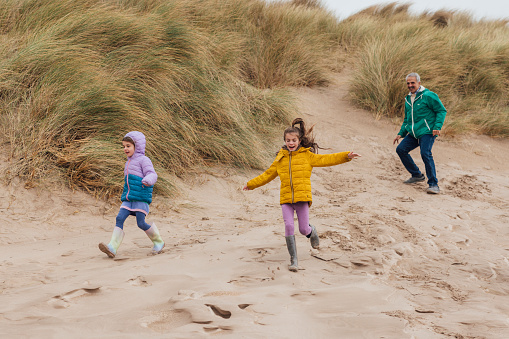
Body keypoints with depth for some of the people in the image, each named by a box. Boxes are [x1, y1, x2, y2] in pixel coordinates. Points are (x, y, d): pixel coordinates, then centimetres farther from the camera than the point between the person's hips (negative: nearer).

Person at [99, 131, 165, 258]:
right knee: (119, 219, -10)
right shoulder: (128, 162, 23)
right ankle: (112, 247, -19)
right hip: (128, 198, 7)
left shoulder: (143, 160, -2)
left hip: (141, 198, -7)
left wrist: (147, 180, -37)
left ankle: (158, 242, 13)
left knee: (141, 223, -10)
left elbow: (152, 174, -15)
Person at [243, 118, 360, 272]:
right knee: (288, 226, -12)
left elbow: (326, 159, 0)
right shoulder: (281, 158, 13)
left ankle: (312, 231, 39)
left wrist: (346, 156, -10)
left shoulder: (307, 155, 5)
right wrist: (252, 184, 28)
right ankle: (293, 259, -2)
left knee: (303, 229, -1)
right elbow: (269, 174, 24)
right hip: (286, 198, 2)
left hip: (302, 196, -2)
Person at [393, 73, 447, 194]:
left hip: (427, 132, -8)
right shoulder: (408, 99, 17)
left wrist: (437, 127, -16)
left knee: (425, 154, -23)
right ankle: (417, 175, 17)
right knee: (401, 149, 3)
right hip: (414, 134, 8)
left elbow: (442, 111, -5)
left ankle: (433, 184, -18)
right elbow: (407, 119, 28)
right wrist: (401, 133, 18)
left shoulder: (428, 96, -7)